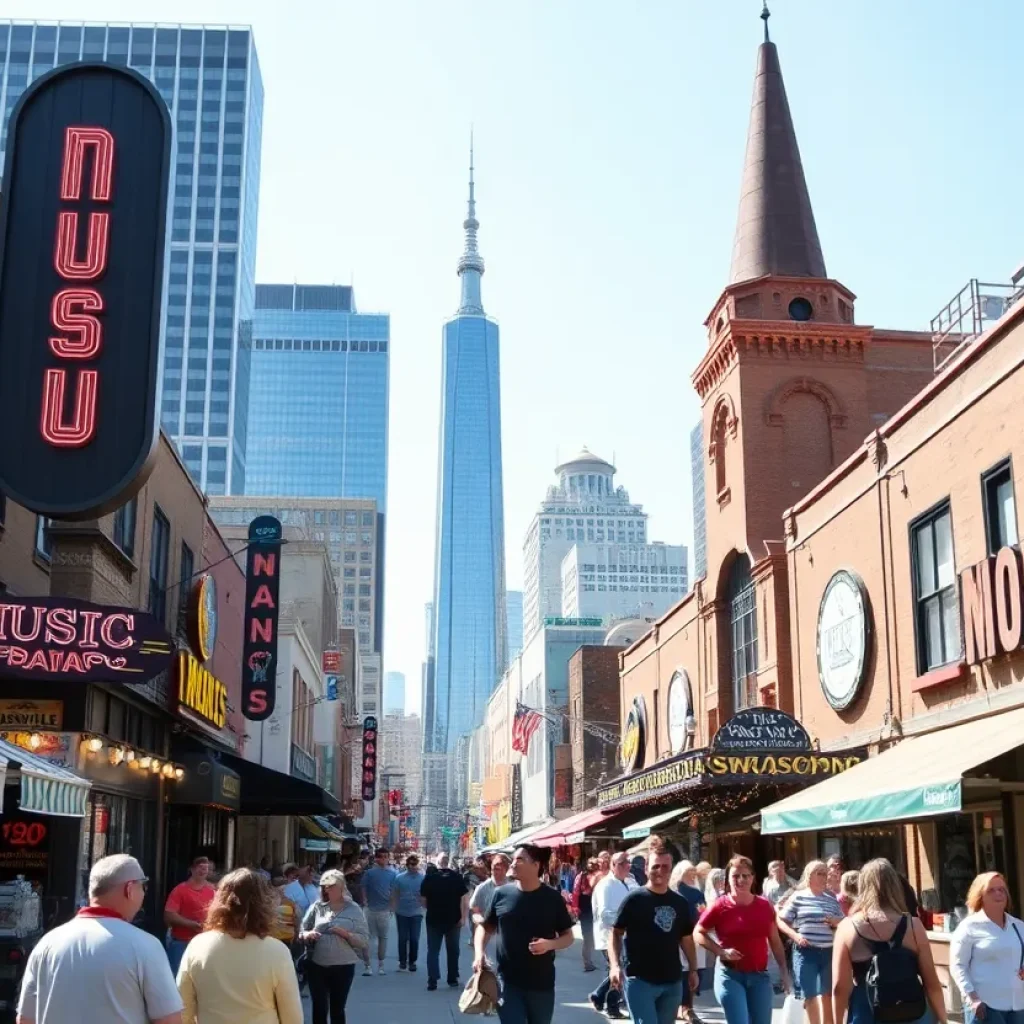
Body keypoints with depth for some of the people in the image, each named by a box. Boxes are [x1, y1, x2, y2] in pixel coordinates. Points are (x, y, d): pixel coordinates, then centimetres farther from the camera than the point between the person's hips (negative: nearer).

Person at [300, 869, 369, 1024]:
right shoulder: (317, 906, 3)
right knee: (319, 1008, 3)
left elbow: (365, 941, -3)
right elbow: (301, 931, 8)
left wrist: (345, 934, -19)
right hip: (316, 966, 1)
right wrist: (307, 935, -14)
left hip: (342, 967, -1)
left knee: (337, 1009, 10)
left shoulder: (353, 909, -1)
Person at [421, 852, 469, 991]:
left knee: (433, 951, 5)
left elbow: (423, 900, 1)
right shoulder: (457, 877, -5)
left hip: (434, 919, 0)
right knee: (453, 950, 14)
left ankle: (432, 981, -4)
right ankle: (453, 979, 18)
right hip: (453, 919, 0)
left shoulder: (429, 878, -4)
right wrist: (462, 917, -6)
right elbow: (464, 899, -9)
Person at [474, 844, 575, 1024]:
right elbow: (485, 927, 10)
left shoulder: (552, 898, -4)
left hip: (542, 983, 0)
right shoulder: (501, 894, -1)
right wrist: (479, 953, -8)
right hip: (508, 981, 0)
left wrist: (550, 944, -18)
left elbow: (568, 936, 3)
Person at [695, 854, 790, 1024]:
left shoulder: (764, 905, 3)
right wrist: (721, 951, -12)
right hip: (729, 975, -4)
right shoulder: (720, 906, -8)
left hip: (759, 975, 4)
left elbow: (775, 941, 11)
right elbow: (698, 933, 0)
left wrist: (783, 970, 8)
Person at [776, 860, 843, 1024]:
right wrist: (795, 935, -13)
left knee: (827, 994, 6)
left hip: (828, 952, 3)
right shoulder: (798, 897, -1)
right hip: (805, 952, -3)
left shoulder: (832, 899, 9)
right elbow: (781, 921, 1)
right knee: (809, 994, 3)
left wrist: (836, 922, -6)